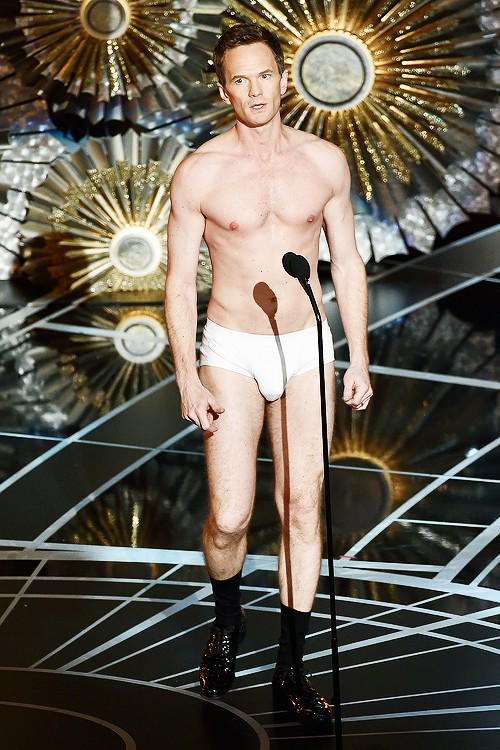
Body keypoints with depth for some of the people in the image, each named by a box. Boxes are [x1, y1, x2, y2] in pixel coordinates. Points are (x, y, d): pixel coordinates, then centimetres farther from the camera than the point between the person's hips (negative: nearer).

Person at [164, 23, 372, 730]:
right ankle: (227, 623, 28)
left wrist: (359, 358, 5)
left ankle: (291, 668, 17)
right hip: (231, 352, -2)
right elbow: (179, 281, -3)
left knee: (302, 507, 4)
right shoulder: (199, 172, -6)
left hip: (306, 348, 2)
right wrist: (187, 377, -9)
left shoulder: (325, 160, 1)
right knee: (229, 518, -6)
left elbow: (347, 261, 8)